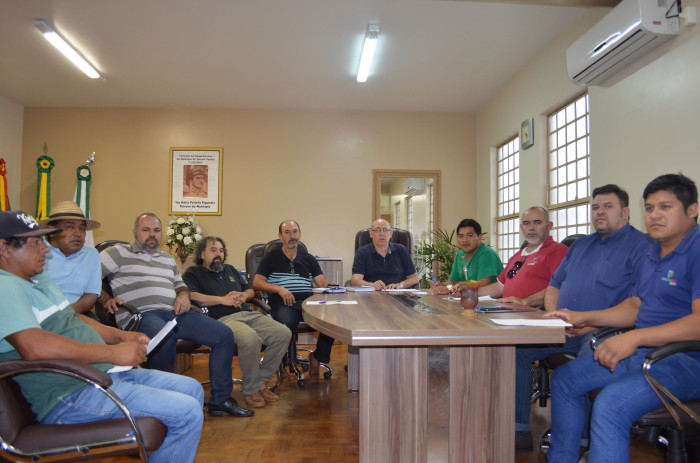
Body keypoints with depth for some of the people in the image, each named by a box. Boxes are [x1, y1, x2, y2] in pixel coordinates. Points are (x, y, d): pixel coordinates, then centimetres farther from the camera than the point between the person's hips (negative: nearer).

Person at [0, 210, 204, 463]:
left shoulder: (40, 279, 18)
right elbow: (33, 346, -30)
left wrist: (121, 336, 8)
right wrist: (113, 353, -25)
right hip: (70, 395, -11)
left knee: (192, 389, 12)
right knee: (187, 412, -19)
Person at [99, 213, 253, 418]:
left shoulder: (168, 260, 29)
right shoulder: (120, 253, 10)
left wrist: (183, 295, 10)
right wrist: (105, 299, -12)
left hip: (174, 313, 6)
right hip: (141, 314, -6)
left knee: (224, 335, -8)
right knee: (164, 338, -42)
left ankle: (220, 399, -1)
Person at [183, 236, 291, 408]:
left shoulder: (230, 270, 32)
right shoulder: (193, 273, 13)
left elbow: (250, 290, 32)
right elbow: (191, 296, -8)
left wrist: (243, 296, 7)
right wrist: (224, 300, -11)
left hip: (249, 315, 7)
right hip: (223, 319, -7)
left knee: (283, 333, -17)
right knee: (250, 338, -38)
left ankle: (260, 382, -4)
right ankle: (251, 389, -16)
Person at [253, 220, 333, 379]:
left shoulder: (308, 258, 25)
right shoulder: (271, 257, 16)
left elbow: (323, 283, 15)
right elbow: (256, 283, 5)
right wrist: (279, 289, -10)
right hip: (283, 303, -3)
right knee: (286, 324, -38)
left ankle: (317, 358, -4)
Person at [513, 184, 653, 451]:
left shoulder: (640, 246, -1)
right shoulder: (581, 245, 23)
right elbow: (554, 285, 23)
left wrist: (593, 324, -20)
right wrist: (553, 315, 3)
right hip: (562, 330, 7)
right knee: (514, 348, -11)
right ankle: (519, 430, -5)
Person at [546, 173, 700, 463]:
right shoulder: (651, 254, 16)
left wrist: (634, 337, -29)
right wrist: (583, 318, 10)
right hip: (640, 351, 10)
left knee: (611, 404, -33)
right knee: (564, 379, 12)